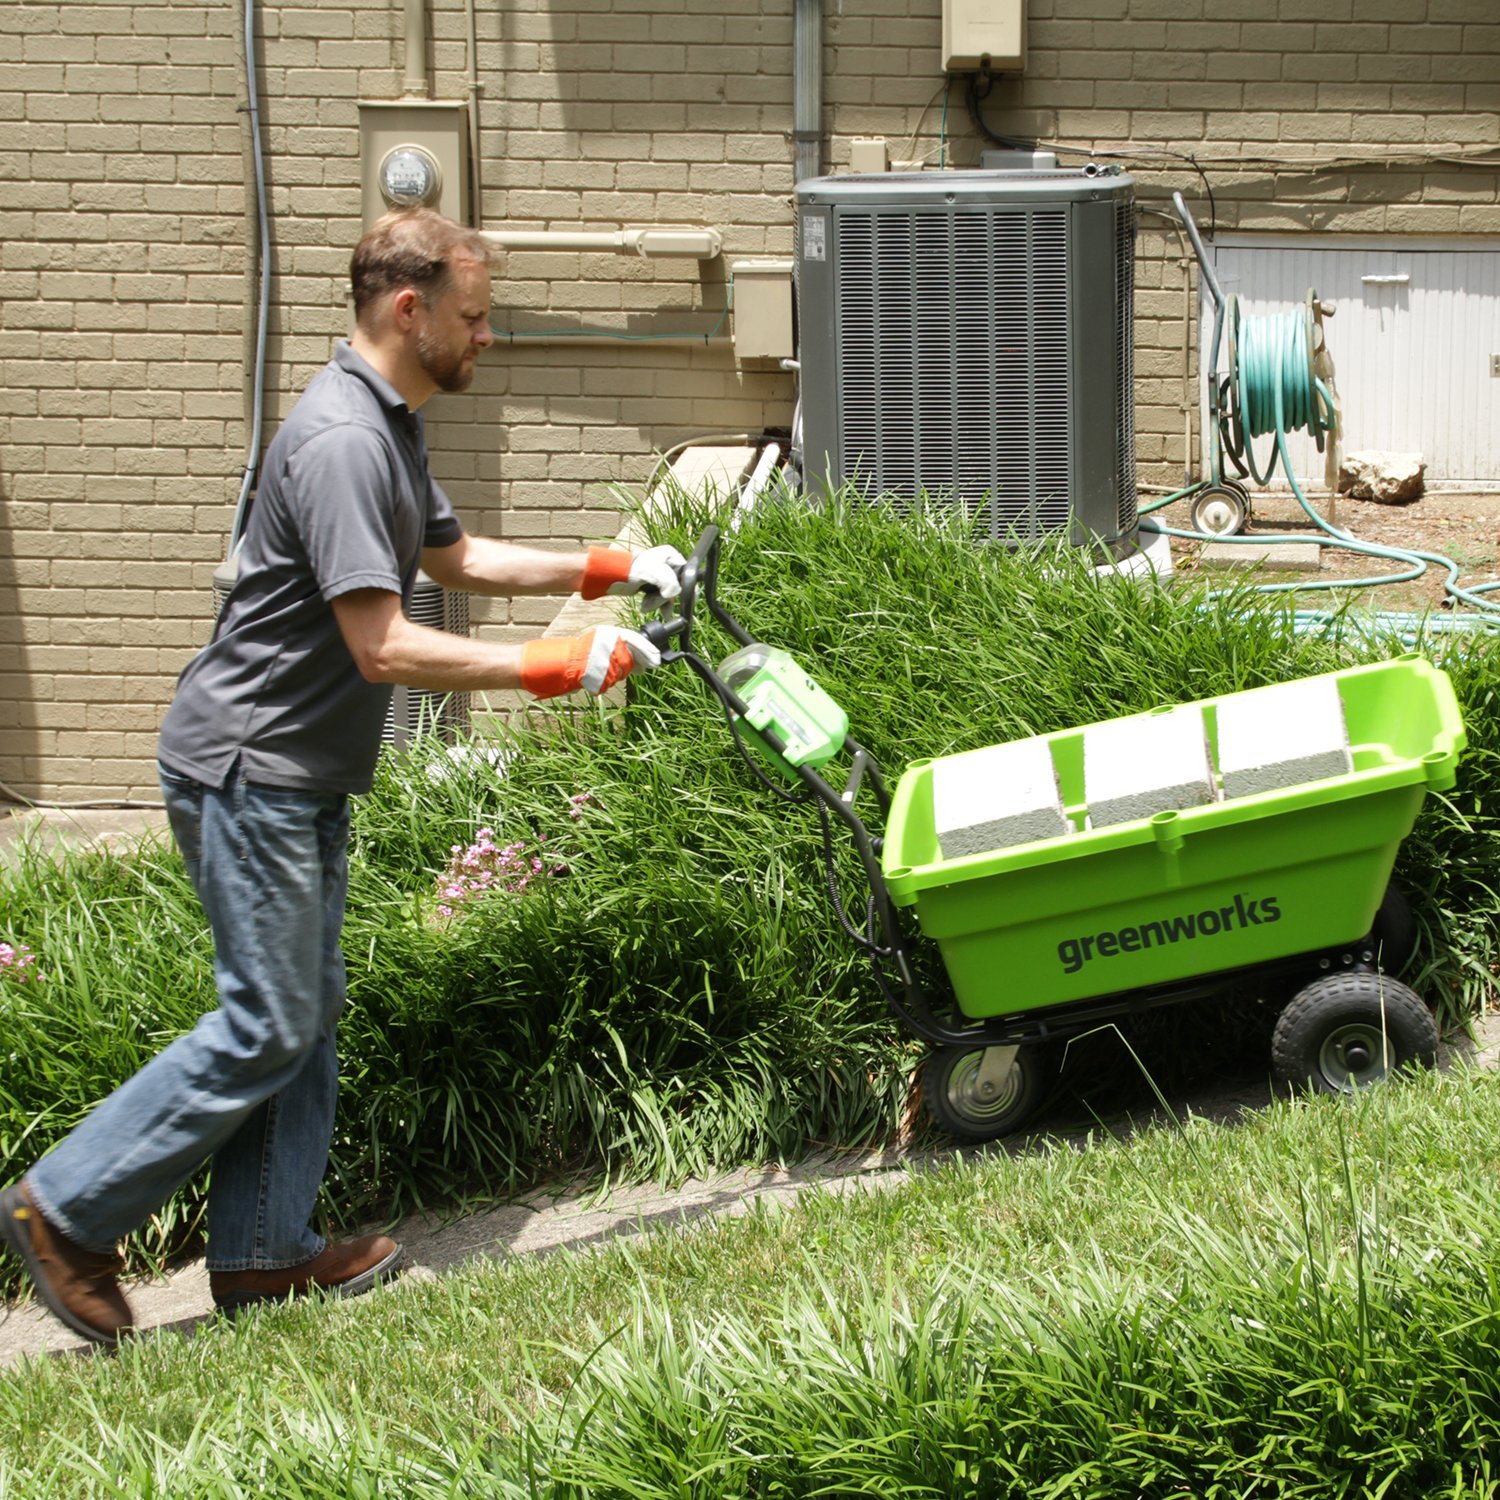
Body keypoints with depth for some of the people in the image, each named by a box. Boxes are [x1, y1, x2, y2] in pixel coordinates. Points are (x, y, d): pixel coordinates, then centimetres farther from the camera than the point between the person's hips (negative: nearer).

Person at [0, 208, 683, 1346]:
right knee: (266, 1024, -7)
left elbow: (454, 557, 28)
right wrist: (555, 667, -23)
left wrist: (603, 568, 19)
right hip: (249, 768, -11)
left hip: (303, 777, 11)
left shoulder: (390, 426, 11)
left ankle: (265, 1253, 18)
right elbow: (385, 648, -27)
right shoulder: (341, 441, -23)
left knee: (306, 1014, 12)